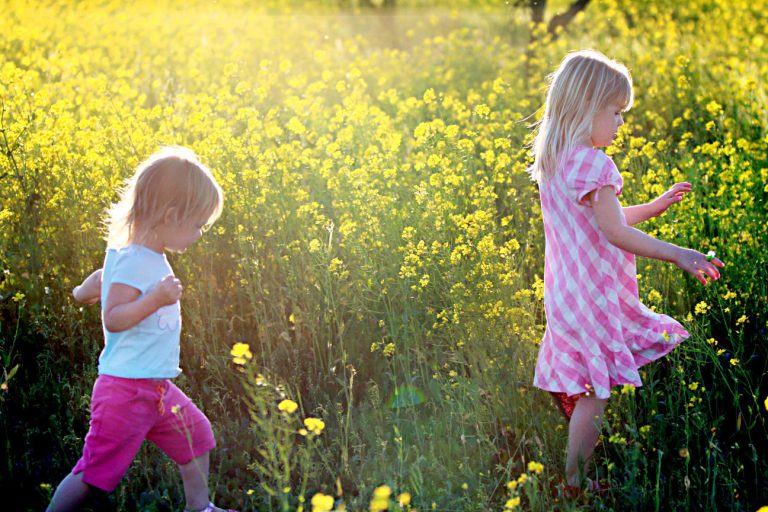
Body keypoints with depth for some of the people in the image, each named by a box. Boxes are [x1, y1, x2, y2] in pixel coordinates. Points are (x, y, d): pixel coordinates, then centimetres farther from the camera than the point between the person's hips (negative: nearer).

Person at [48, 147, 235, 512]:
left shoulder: (151, 259, 7)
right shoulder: (134, 262, -21)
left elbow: (104, 277, 23)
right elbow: (113, 318, -26)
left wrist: (84, 292, 43)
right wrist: (156, 299, -36)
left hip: (157, 387, 10)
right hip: (126, 389, -10)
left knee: (197, 437, 19)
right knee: (95, 470, -2)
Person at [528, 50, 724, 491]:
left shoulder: (553, 162, 11)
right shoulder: (594, 164, -20)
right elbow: (615, 232, -27)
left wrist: (657, 205, 20)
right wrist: (677, 254, -33)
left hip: (564, 294, 9)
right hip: (594, 297, -9)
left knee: (579, 388, 16)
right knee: (595, 393, 1)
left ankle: (575, 474, 25)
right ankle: (576, 482, 8)